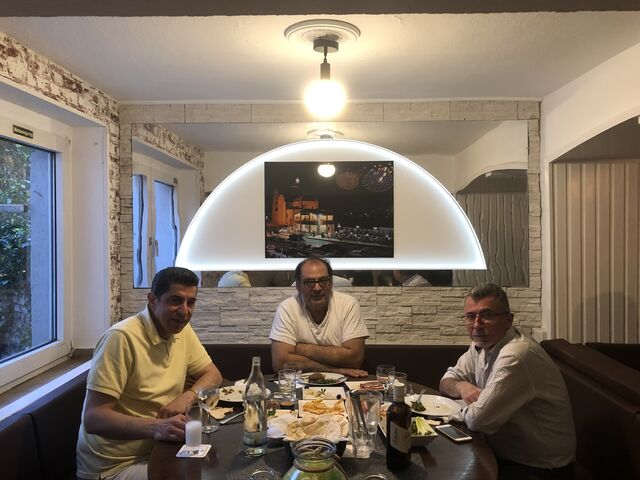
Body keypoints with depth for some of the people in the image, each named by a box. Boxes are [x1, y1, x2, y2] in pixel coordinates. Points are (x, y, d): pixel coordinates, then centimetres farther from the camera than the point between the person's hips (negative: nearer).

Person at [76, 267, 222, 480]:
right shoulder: (123, 337, -23)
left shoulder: (182, 331, 1)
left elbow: (213, 374, 9)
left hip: (157, 451, 7)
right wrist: (157, 427, -38)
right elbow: (93, 418, -24)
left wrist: (187, 397, -12)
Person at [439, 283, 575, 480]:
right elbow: (448, 379, 11)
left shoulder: (516, 355, -29)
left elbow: (478, 420, -29)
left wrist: (467, 410, -6)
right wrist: (461, 386, -11)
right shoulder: (482, 345, 0)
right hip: (504, 454, 7)